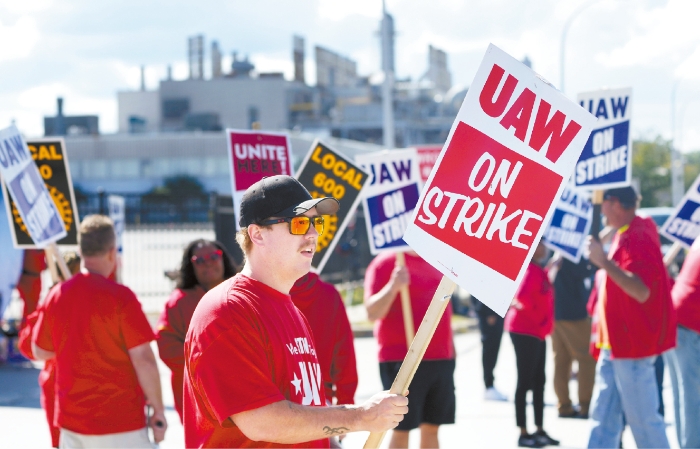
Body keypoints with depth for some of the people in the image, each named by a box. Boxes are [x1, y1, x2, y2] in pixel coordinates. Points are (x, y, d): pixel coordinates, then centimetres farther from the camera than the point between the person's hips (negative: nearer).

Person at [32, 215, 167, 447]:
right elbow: (143, 359, -15)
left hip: (70, 421, 5)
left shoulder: (57, 295, 1)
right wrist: (158, 409, -7)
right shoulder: (120, 296, -14)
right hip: (120, 423, -5)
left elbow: (40, 352, 13)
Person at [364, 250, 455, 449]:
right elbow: (372, 313, -15)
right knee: (401, 428, -3)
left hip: (442, 357, 6)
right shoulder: (385, 263, -7)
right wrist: (393, 286, -29)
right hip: (403, 359, -6)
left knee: (432, 427, 9)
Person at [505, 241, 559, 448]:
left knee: (539, 382, 12)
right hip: (525, 331, -10)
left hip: (536, 332, 10)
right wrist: (534, 314, -17)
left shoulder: (539, 271, 13)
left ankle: (540, 431, 18)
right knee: (525, 382, -5)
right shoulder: (530, 270, -17)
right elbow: (522, 296, -30)